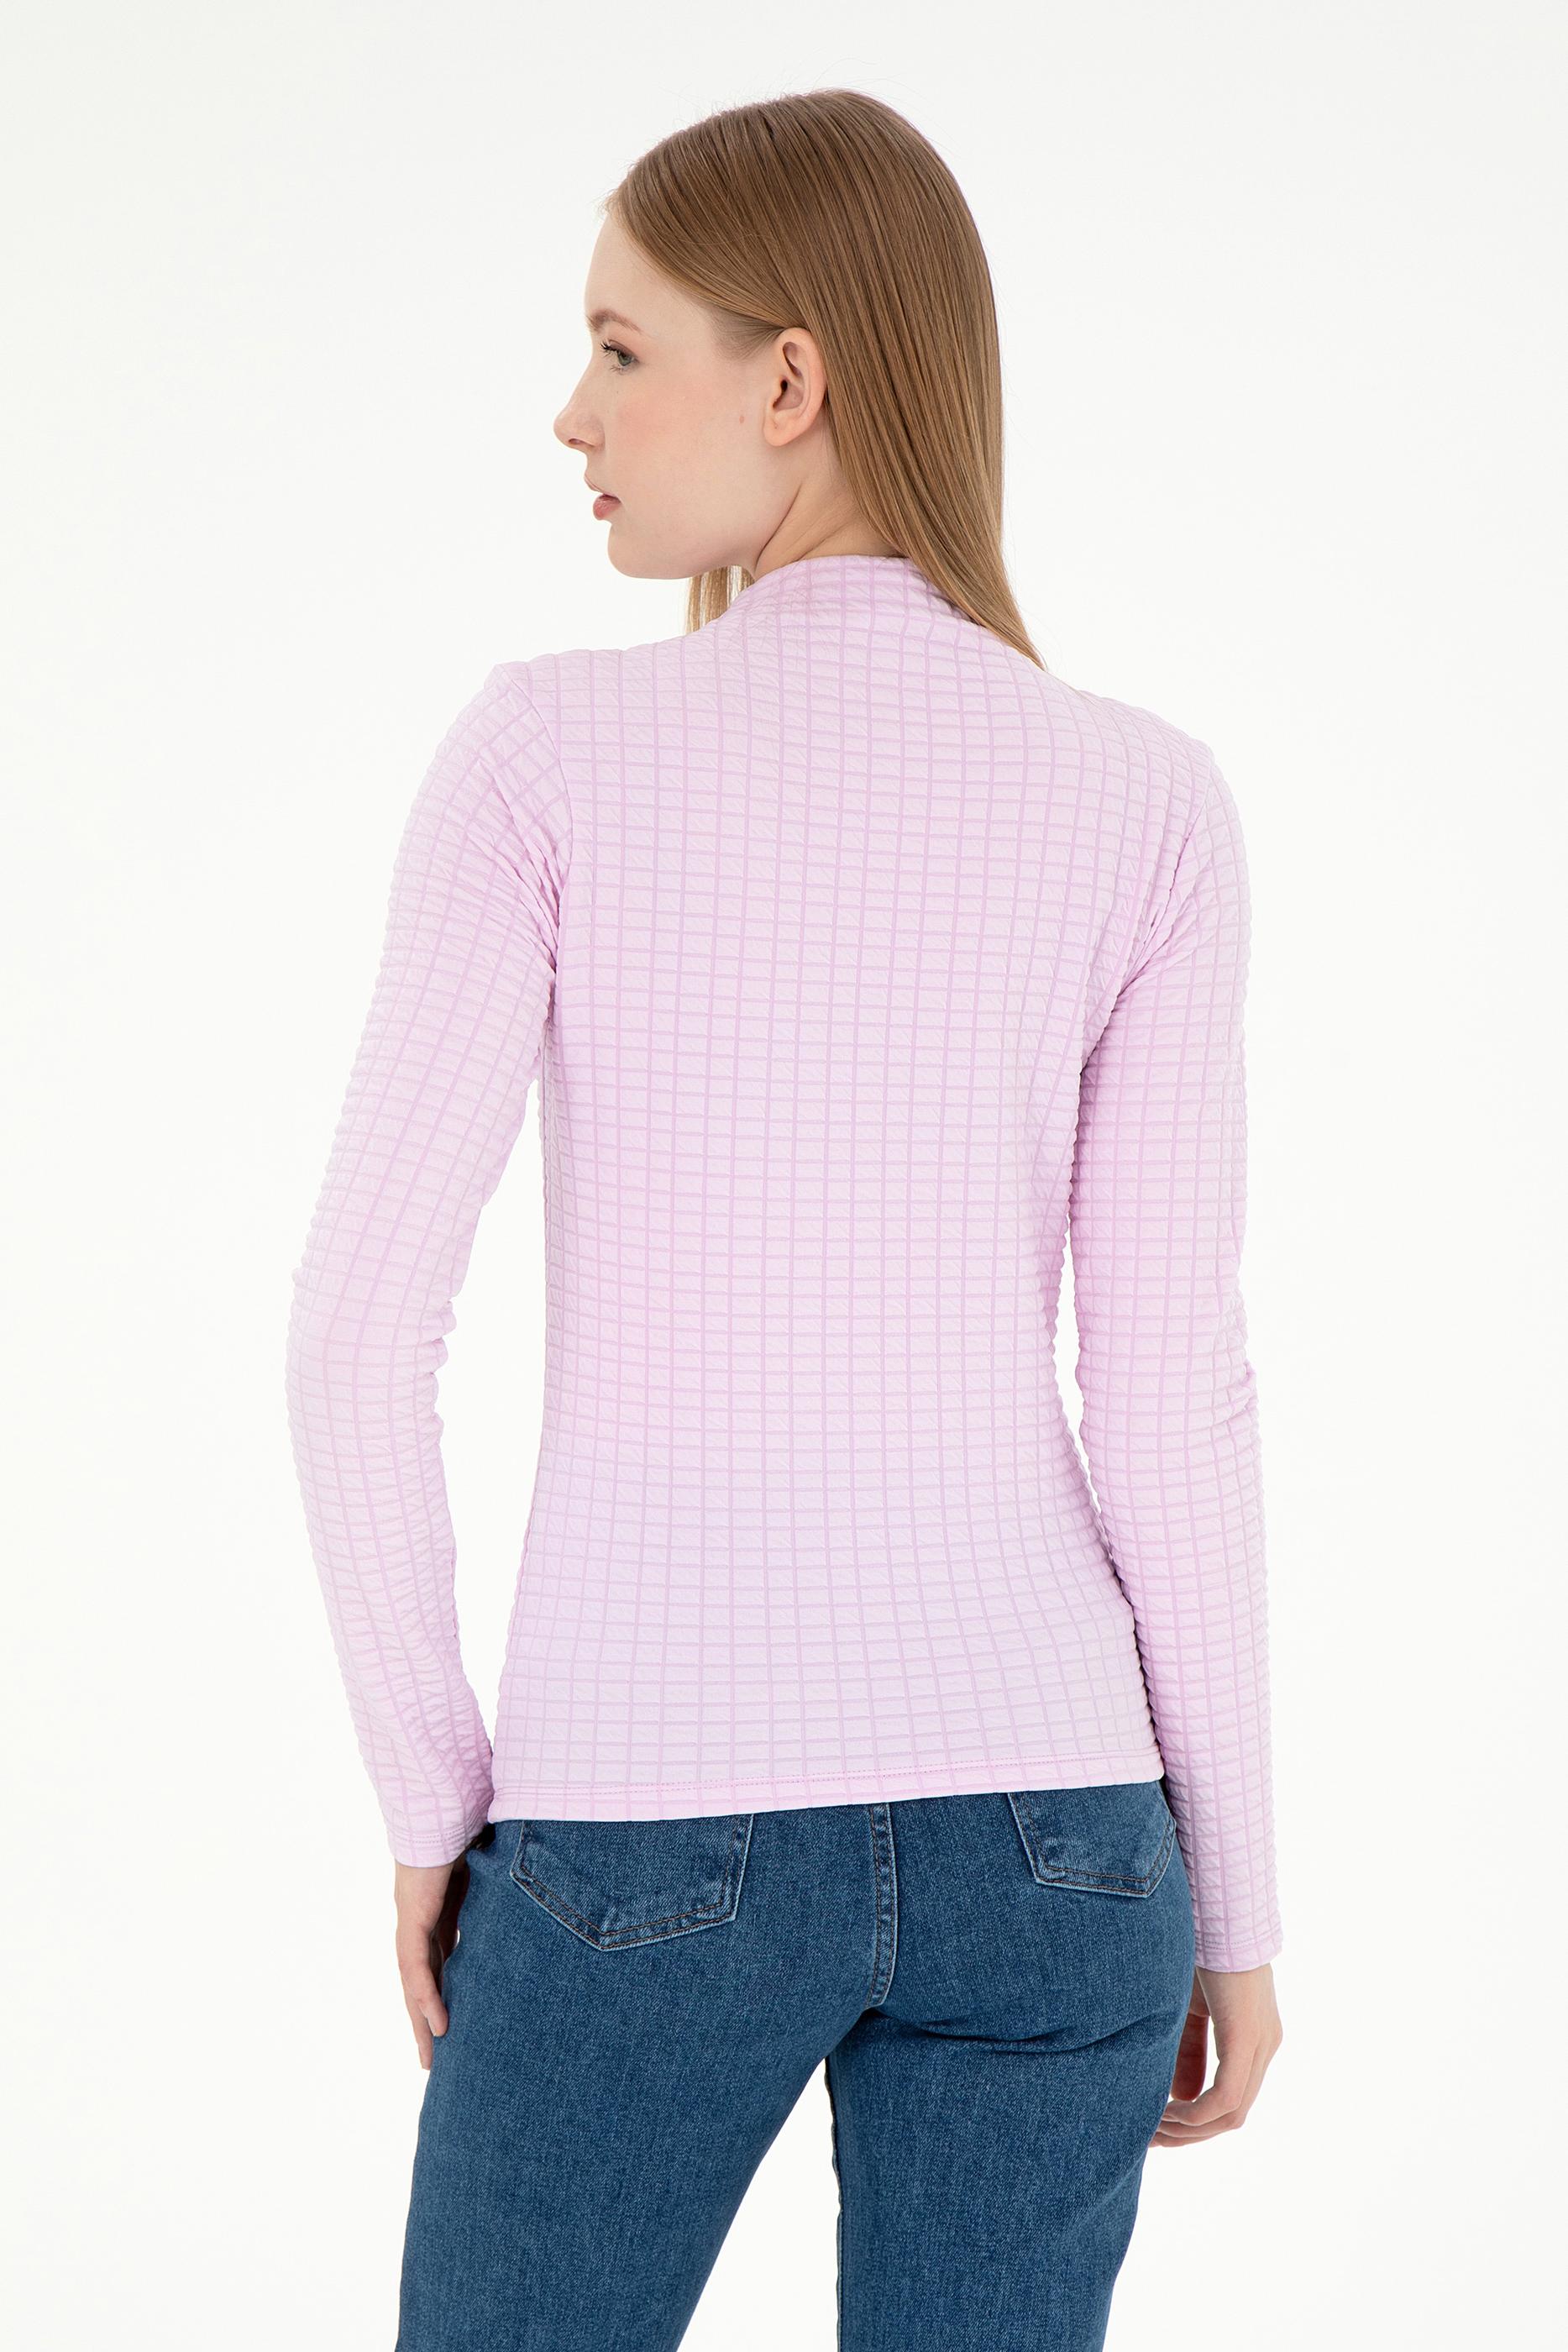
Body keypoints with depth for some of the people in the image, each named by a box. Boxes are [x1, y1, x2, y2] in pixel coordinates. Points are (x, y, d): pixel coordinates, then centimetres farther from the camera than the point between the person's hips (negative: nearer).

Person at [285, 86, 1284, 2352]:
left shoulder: (548, 755, -8)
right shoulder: (1150, 808, -4)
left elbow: (359, 1320, -10)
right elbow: (1168, 1392, -5)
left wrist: (429, 1792, 3)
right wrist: (1233, 1892, 4)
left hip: (656, 1831, -2)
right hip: (1035, 1807, 2)